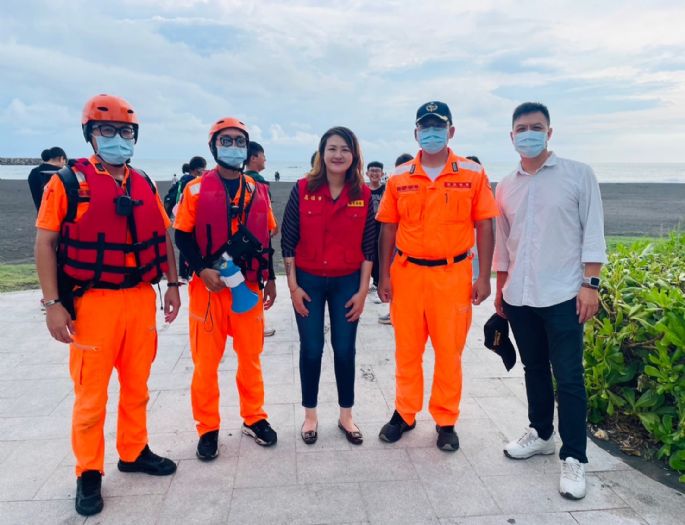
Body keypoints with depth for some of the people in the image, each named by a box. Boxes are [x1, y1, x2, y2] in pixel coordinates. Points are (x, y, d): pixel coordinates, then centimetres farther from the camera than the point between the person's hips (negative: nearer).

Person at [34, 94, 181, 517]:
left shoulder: (145, 185, 9)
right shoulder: (68, 181, -4)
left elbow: (163, 236, 15)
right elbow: (46, 242, -5)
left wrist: (172, 284, 10)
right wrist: (53, 303, -10)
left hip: (141, 299, 4)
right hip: (92, 302, -4)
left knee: (137, 385, 15)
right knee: (91, 392, 5)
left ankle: (134, 452, 33)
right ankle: (89, 473, 22)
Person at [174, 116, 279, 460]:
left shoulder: (259, 192, 9)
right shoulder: (195, 190, -1)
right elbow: (182, 237, -3)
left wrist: (270, 279, 12)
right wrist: (202, 270, -16)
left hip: (249, 286, 3)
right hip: (208, 287, -2)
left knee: (251, 357, 12)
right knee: (206, 361, 5)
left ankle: (254, 418, 29)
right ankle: (208, 429, 21)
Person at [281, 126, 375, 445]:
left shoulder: (364, 194, -1)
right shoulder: (303, 189, -5)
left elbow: (369, 246, 1)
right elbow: (288, 240, -3)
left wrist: (363, 290, -3)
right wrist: (293, 286, -6)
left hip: (347, 282, 1)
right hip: (308, 281, -1)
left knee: (345, 350, 8)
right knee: (311, 349, 7)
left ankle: (346, 415, 26)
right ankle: (310, 415, 26)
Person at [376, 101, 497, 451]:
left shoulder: (473, 174, 0)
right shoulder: (399, 178, 4)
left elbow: (484, 226, 0)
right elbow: (388, 229, 7)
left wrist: (484, 277, -4)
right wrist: (384, 275, 2)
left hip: (453, 275, -1)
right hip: (407, 273, 2)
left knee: (449, 351, 7)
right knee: (406, 349, 11)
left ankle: (446, 422, 24)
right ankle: (405, 414, 29)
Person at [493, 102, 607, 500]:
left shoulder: (579, 175, -1)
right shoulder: (506, 187, 10)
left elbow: (593, 232, -4)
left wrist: (590, 283, -11)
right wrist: (500, 289, 14)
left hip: (562, 295, -4)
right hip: (519, 298, 4)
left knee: (569, 378, 0)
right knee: (534, 370, 15)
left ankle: (574, 458, 12)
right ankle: (541, 433, 32)